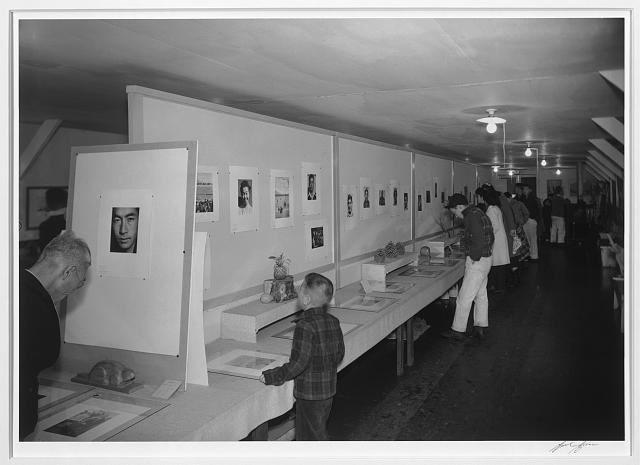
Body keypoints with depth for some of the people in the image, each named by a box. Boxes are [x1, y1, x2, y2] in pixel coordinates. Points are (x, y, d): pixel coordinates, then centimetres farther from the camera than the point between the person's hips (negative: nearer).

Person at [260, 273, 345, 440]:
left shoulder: (305, 326, -24)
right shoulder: (333, 322, -1)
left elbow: (298, 364, -25)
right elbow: (340, 354, 8)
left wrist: (271, 377, -15)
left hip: (309, 394, -7)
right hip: (329, 389, 8)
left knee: (311, 437, 9)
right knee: (319, 432, 24)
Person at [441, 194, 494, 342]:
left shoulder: (471, 217, -19)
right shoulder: (478, 213, 13)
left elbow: (479, 240, -27)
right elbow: (490, 238, 20)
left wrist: (474, 258, -18)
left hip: (477, 262, -11)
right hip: (485, 259, 11)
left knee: (464, 298, -3)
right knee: (481, 295, 16)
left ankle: (458, 331, 4)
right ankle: (480, 327, 24)